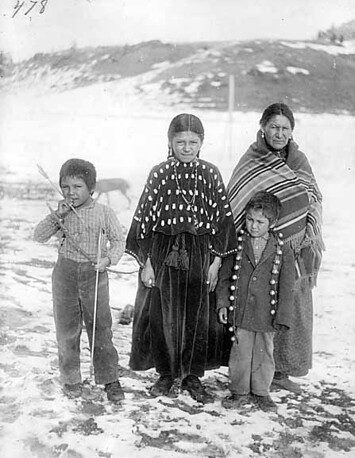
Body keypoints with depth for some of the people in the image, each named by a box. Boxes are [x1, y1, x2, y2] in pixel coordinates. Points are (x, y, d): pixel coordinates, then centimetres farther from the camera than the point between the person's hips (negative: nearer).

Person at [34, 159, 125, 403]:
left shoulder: (104, 212, -4)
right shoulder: (62, 214, 2)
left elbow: (119, 240, 1)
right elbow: (39, 236, -4)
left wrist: (108, 259, -16)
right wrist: (57, 215, -16)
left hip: (94, 275, -2)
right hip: (65, 274, 2)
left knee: (101, 329, 2)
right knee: (66, 329, 10)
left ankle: (110, 379, 14)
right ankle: (71, 378, 25)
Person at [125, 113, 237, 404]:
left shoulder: (210, 174, 1)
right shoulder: (159, 174, 0)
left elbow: (222, 220, 2)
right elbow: (145, 221, 0)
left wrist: (216, 262, -3)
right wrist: (146, 263, -4)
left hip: (200, 254, 0)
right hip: (163, 254, 0)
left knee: (199, 317, 6)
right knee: (163, 317, 5)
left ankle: (193, 376, 23)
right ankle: (167, 374, 24)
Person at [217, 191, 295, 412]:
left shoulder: (283, 250, -4)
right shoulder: (237, 243, -2)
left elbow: (286, 287, -2)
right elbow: (225, 276, 5)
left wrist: (282, 317, -6)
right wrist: (223, 303, -1)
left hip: (266, 315, 0)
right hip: (240, 313, 1)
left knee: (264, 354, 12)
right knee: (240, 352, 9)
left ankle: (261, 392, 29)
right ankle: (240, 391, 25)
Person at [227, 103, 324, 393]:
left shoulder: (299, 160, 7)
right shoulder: (250, 163, -5)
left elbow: (315, 200, 10)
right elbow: (234, 209, -5)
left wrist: (311, 242, -1)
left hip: (297, 252, 5)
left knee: (294, 312, 10)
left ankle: (281, 371, 25)